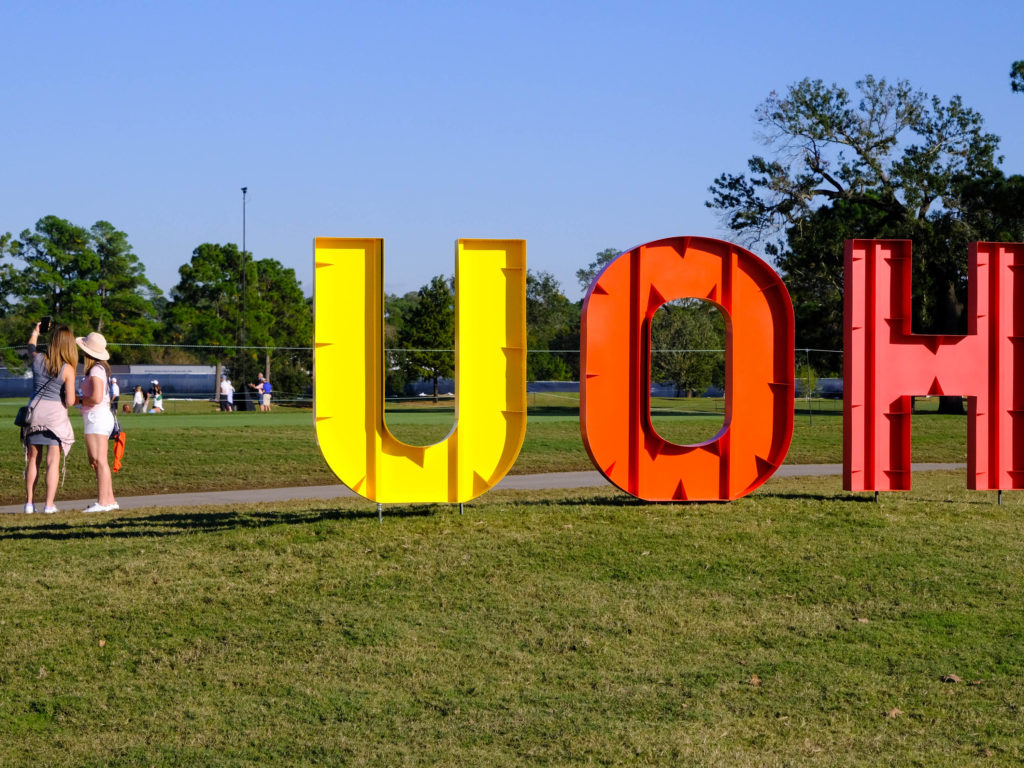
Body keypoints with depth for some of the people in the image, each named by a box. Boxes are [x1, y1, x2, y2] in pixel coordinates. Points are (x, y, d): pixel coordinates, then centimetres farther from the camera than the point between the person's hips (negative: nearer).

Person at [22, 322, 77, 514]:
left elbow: (30, 348, 27)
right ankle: (49, 505, -3)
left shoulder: (38, 360, 0)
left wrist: (35, 333, 46)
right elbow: (70, 401, -13)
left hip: (35, 410, 3)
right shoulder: (67, 369, -10)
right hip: (55, 413, -3)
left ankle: (29, 502, 14)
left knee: (33, 459, 13)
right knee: (53, 462, 1)